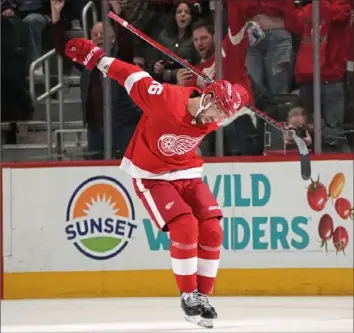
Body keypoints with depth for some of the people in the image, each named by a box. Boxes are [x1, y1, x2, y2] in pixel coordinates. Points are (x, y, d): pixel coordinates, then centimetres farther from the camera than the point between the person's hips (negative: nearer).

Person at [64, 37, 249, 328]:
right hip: (150, 174, -6)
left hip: (187, 173, 6)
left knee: (211, 231, -8)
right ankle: (188, 296, -9)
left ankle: (203, 296, 5)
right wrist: (95, 57, -14)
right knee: (185, 227, -23)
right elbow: (132, 76, -18)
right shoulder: (165, 99, -31)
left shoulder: (213, 118, -12)